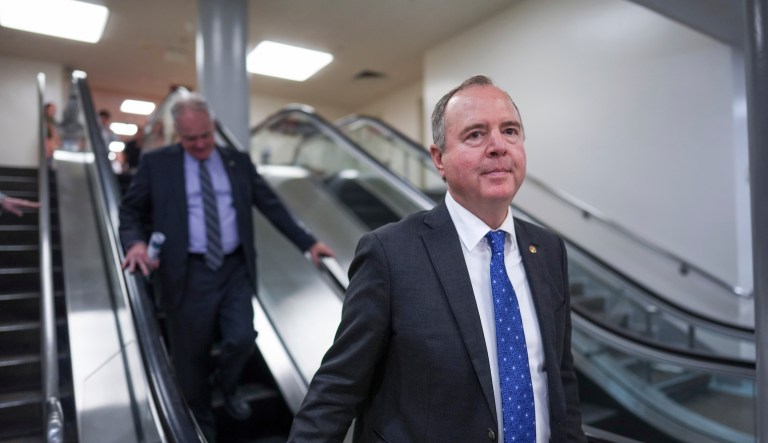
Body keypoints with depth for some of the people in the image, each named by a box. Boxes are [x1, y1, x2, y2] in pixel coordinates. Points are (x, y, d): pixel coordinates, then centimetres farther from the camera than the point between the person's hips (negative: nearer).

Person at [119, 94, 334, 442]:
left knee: (241, 340, -5)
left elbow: (272, 205, 7)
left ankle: (226, 384, 33)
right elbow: (129, 210, 6)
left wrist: (307, 242, 2)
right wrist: (135, 242, -16)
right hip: (188, 274, -1)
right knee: (192, 358, 10)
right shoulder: (156, 163, 2)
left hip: (235, 270, 2)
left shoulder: (238, 161, 7)